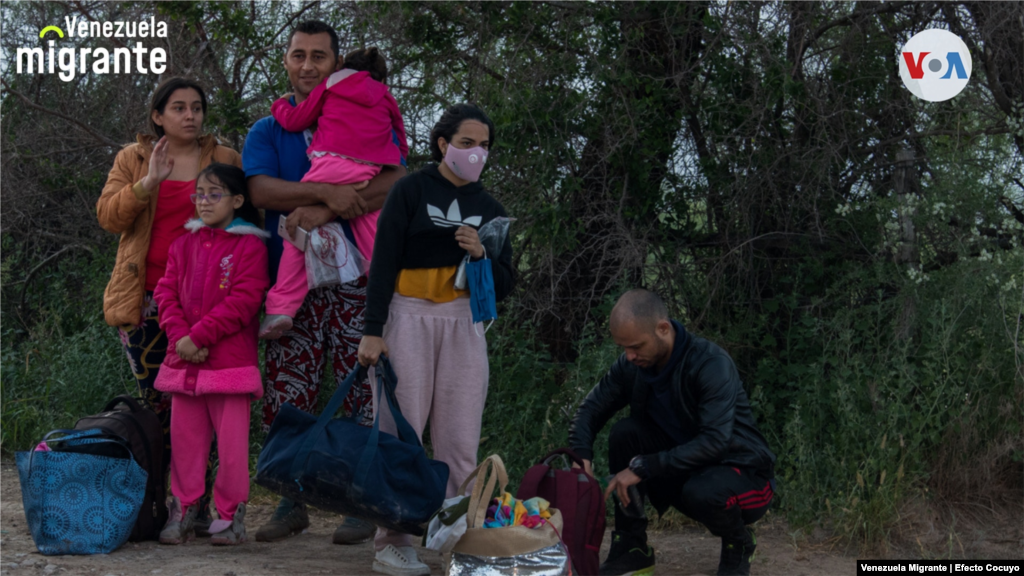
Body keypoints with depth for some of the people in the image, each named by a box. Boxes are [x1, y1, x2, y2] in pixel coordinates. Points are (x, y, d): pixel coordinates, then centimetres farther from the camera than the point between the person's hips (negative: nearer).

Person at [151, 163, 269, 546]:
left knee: (232, 441, -1)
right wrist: (179, 336, -8)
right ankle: (183, 511, 18)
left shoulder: (250, 246, -3)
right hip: (183, 360, 5)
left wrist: (198, 336, -15)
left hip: (230, 361, -5)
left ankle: (231, 515, 8)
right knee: (184, 438, 9)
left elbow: (242, 301, -12)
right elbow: (166, 292, 9)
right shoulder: (184, 245, 14)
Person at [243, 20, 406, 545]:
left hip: (353, 275, -2)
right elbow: (260, 190, -6)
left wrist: (325, 212, -20)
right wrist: (325, 191, -22)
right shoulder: (267, 131, 13)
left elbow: (394, 182, -10)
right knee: (287, 397, 2)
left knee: (363, 393, -4)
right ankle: (292, 500, 14)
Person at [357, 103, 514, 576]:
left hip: (463, 322, 4)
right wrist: (372, 330, -12)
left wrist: (482, 255, -7)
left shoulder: (489, 209, 13)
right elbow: (384, 262, -5)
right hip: (410, 317, -4)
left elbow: (503, 286, 13)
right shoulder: (412, 191, 0)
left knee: (460, 442, 1)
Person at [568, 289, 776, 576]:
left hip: (742, 473, -5)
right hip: (684, 468, 6)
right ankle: (632, 547, -5)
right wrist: (580, 455, -20)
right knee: (625, 432, -17)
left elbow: (714, 442, -34)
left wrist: (642, 468, -35)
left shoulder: (711, 364, -26)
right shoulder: (631, 365, -8)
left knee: (702, 491, -39)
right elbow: (592, 408, 1)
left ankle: (738, 545, -3)